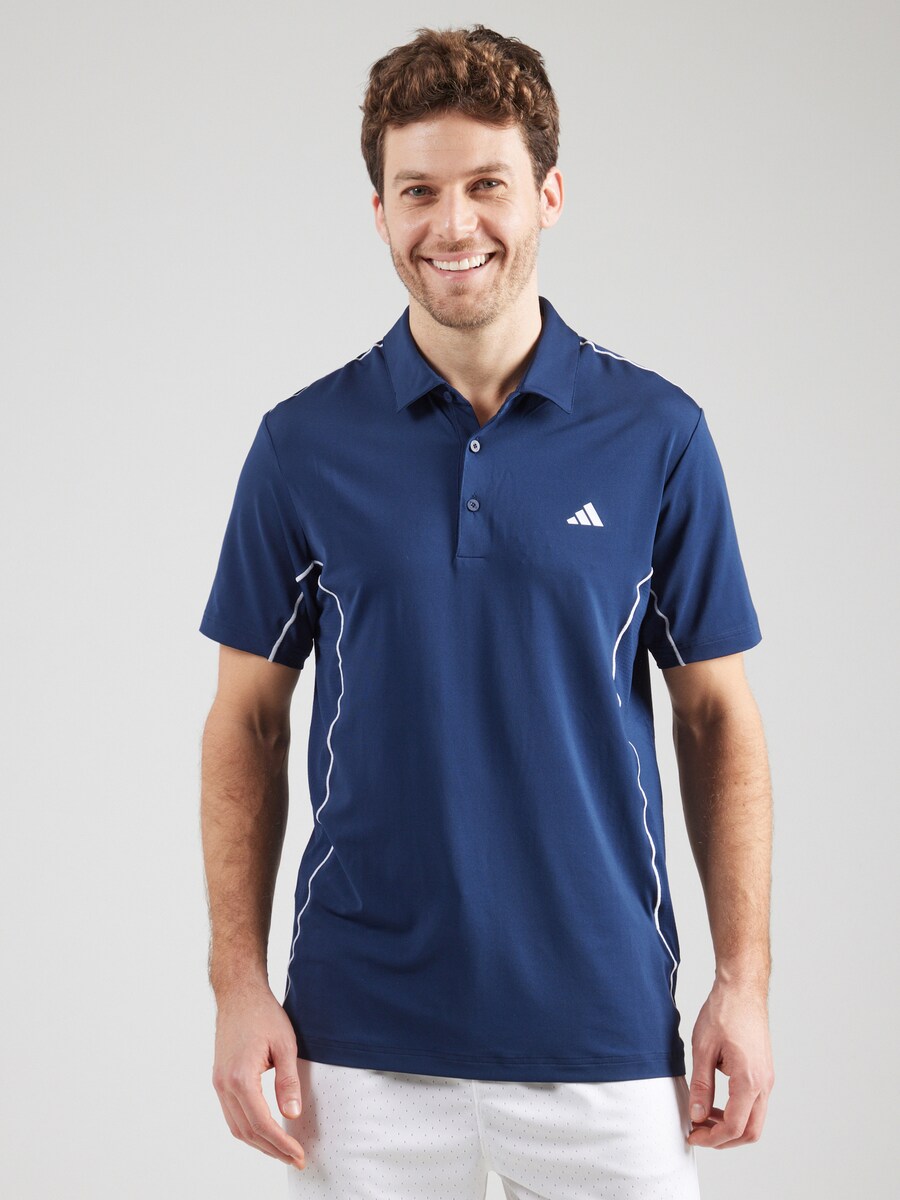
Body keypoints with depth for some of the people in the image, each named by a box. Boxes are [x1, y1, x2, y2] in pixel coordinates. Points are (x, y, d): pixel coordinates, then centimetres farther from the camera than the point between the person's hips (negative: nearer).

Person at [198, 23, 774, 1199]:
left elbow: (717, 716, 3)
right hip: (364, 1037, 0)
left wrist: (744, 979, -3)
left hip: (605, 1030, 0)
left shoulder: (658, 435, -1)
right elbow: (249, 720, 5)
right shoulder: (304, 443, 1)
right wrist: (239, 980, -3)